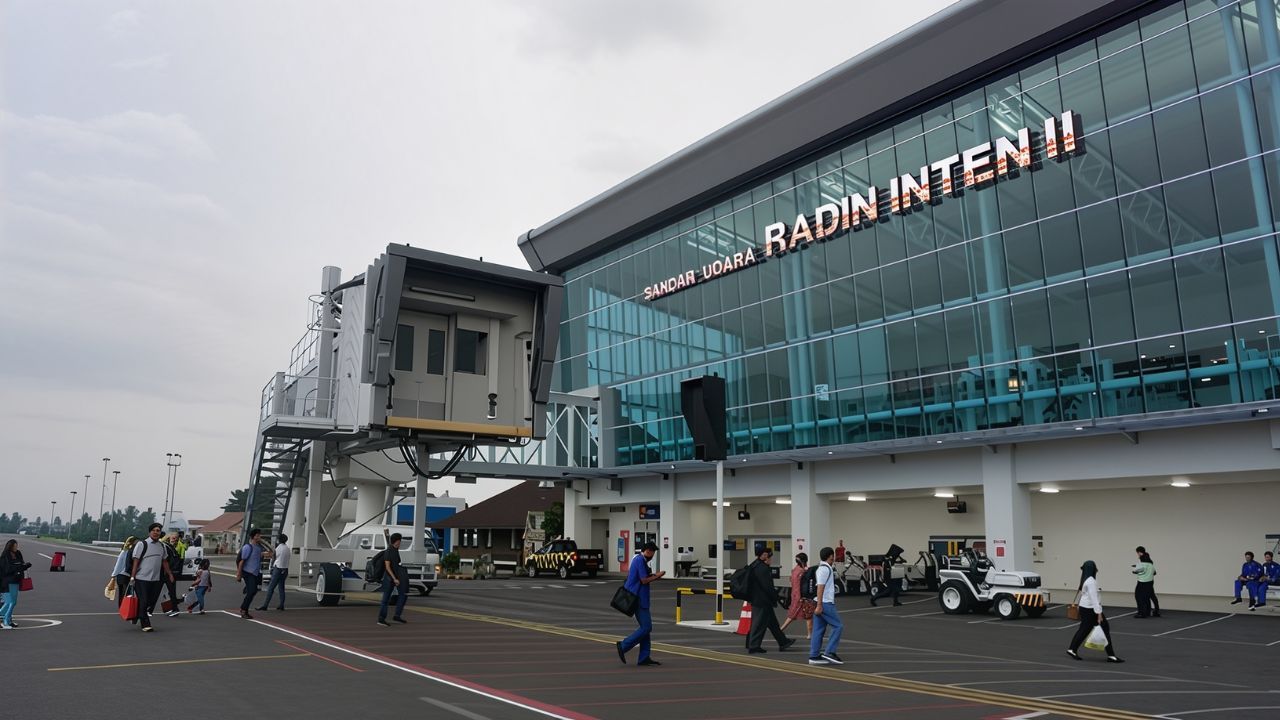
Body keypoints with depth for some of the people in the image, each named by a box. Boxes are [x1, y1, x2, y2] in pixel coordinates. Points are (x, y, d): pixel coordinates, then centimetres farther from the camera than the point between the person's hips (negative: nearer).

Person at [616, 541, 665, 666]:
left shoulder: (637, 559, 15)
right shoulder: (640, 561, -15)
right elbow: (644, 580, -19)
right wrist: (657, 576, -4)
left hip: (637, 597, 11)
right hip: (639, 598, -11)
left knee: (645, 627, 10)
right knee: (646, 627, -9)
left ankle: (644, 658, 10)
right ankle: (623, 645, -6)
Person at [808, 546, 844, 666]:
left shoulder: (822, 567, 18)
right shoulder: (825, 568, -13)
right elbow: (820, 587, -19)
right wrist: (819, 605, -22)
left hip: (821, 604, 9)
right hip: (825, 603, -9)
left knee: (818, 630, 7)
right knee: (838, 626, -5)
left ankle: (814, 656, 6)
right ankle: (829, 652, -7)